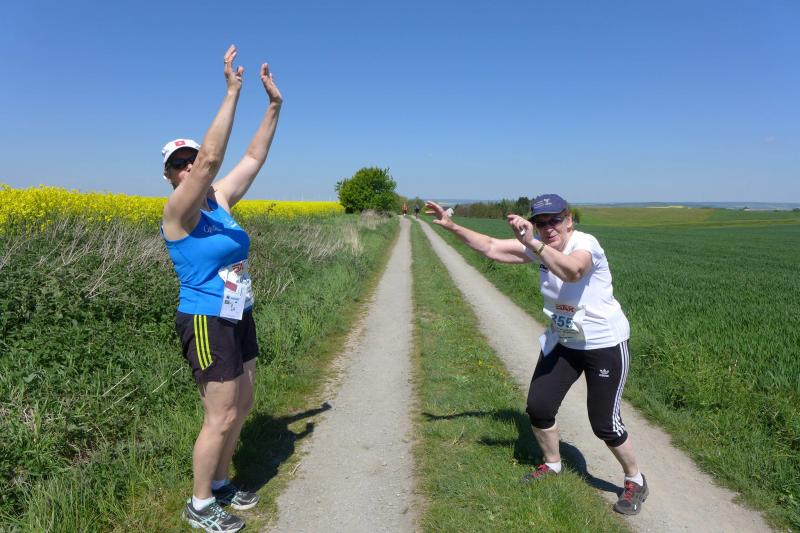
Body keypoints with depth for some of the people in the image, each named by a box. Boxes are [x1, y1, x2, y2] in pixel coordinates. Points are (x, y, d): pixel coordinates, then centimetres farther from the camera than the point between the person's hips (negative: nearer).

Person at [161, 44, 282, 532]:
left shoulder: (219, 200, 5)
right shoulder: (179, 213, -16)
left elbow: (254, 158, 8)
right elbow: (213, 156, -30)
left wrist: (275, 104, 3)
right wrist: (232, 92, -30)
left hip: (238, 319, 8)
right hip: (207, 324, -8)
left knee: (243, 405, 16)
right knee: (222, 418, 0)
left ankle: (220, 483, 35)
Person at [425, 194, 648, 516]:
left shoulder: (585, 243, -24)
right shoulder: (538, 246, -5)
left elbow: (572, 272, -47)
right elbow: (491, 248, -3)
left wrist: (531, 243, -56)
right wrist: (451, 226, -9)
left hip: (604, 344, -6)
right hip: (562, 342, 7)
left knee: (604, 425, -1)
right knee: (538, 407, 8)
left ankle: (635, 482, 28)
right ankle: (552, 464, 36)